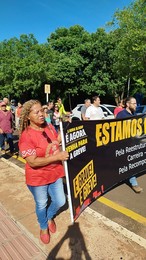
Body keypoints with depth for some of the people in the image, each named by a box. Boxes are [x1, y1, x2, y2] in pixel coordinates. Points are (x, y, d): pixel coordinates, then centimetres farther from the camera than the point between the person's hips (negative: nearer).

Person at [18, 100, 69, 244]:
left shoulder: (49, 127, -4)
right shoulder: (26, 136, -24)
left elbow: (58, 140, 17)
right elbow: (33, 162, -27)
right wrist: (57, 157, -29)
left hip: (55, 174, 6)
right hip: (37, 178, -5)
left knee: (60, 201, 16)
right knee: (41, 205, 17)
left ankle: (50, 217, 50)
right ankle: (43, 227, 48)